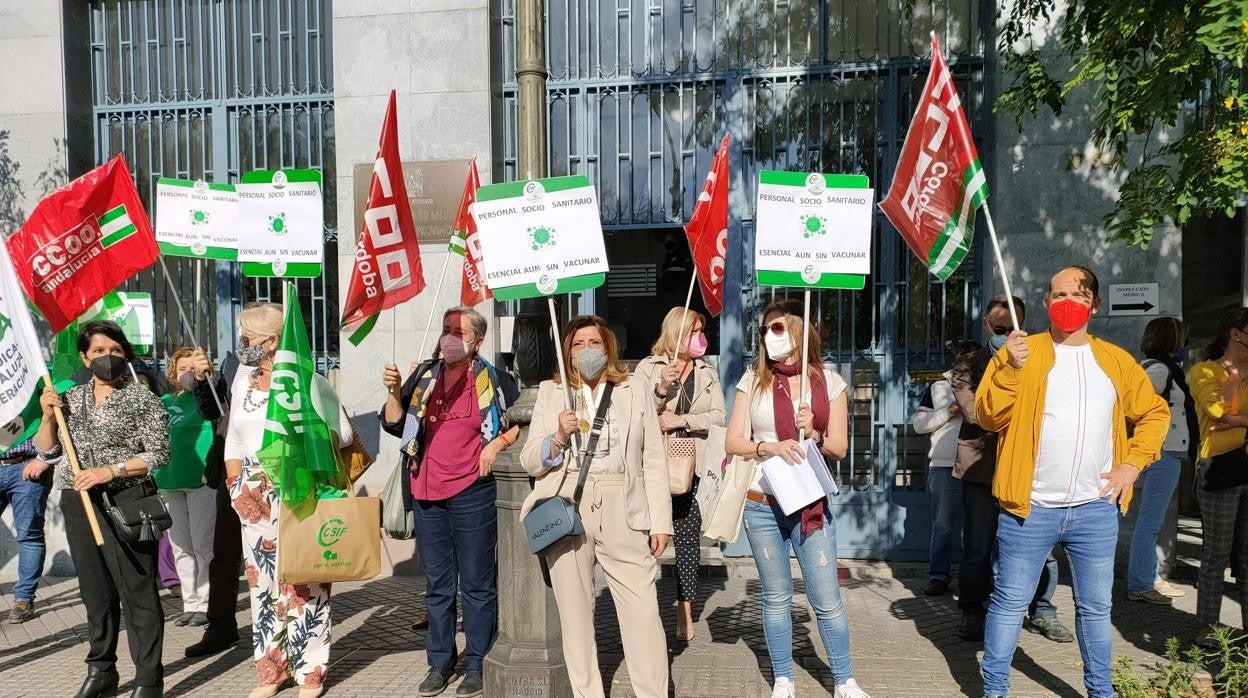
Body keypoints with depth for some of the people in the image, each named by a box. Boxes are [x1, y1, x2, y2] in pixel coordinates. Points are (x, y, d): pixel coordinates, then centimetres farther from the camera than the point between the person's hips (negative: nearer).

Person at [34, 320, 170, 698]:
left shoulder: (142, 399, -4)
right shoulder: (70, 398, 12)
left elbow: (158, 454, -9)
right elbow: (46, 451, 14)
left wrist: (110, 471, -18)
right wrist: (48, 416, -1)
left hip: (126, 502, -5)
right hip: (78, 503, 5)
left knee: (137, 590, -2)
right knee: (95, 591, 15)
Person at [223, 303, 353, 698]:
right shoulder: (243, 377, 9)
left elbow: (343, 432, -6)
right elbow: (234, 440, 13)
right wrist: (238, 488, 5)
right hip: (256, 494, 6)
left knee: (303, 580, 1)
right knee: (262, 580, 11)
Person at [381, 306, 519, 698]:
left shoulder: (491, 378, -4)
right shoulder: (425, 376, 7)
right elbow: (395, 424, 10)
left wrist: (497, 444, -12)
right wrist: (393, 391, -5)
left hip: (472, 493, -4)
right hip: (427, 493, 5)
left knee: (476, 584, 5)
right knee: (437, 584, 14)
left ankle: (477, 665, 17)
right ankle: (440, 663, 27)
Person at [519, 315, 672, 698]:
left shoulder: (637, 391, 11)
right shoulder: (550, 393, 12)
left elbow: (654, 461, 7)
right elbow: (529, 462, 7)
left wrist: (661, 521, 1)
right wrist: (558, 436, -12)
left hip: (623, 513, -1)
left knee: (644, 613, -4)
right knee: (574, 613, 7)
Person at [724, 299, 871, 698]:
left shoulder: (829, 382, 0)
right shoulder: (753, 380, 0)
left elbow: (839, 448, 2)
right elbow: (733, 442, -2)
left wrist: (813, 433, -18)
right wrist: (769, 446, -20)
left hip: (812, 504, 0)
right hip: (762, 504, 1)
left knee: (827, 600, 4)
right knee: (776, 597, 11)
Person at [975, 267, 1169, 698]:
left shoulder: (1117, 361, 9)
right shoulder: (1019, 352, -2)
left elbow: (1154, 413, 18)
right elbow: (988, 417, -9)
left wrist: (1132, 463, 5)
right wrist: (1011, 368, -22)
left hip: (1095, 510, 3)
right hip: (1030, 508, -3)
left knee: (1095, 606, 16)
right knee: (1010, 602, 5)